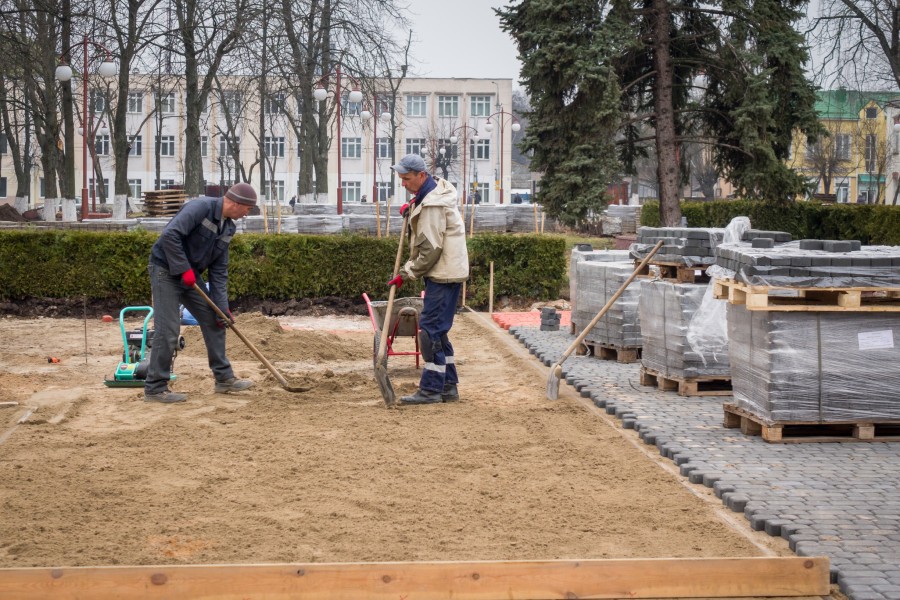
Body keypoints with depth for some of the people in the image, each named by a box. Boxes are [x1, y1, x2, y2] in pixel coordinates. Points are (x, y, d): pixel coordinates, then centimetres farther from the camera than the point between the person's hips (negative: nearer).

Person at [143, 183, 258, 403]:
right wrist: (183, 269, -25)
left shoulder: (228, 228, 6)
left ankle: (224, 378, 20)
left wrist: (222, 307, 1)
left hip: (191, 275, 9)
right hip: (166, 271, -9)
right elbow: (170, 235, -30)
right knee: (168, 331, -11)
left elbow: (219, 271, 7)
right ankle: (154, 388, -2)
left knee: (214, 322, 10)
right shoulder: (201, 207, -20)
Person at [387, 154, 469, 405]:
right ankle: (448, 387, 18)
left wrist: (406, 273, -13)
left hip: (444, 274, -11)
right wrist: (411, 208, 10)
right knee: (438, 330, 13)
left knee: (430, 329, -9)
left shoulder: (432, 205, -20)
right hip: (444, 272, 11)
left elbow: (430, 250, -22)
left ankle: (431, 389, -5)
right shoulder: (436, 190, 11)